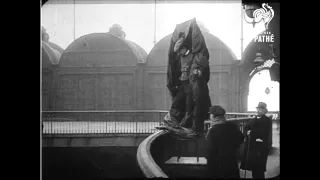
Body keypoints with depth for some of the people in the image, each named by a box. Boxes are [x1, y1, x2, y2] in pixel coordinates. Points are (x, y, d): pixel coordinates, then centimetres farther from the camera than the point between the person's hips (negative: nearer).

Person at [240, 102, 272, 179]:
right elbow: (246, 127, 12)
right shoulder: (254, 120, 17)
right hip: (251, 145, 7)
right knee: (252, 165, 11)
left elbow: (262, 132, -19)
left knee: (258, 168, -3)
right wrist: (248, 131, -11)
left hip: (260, 147, -7)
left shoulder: (267, 121, -8)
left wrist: (251, 132, -11)